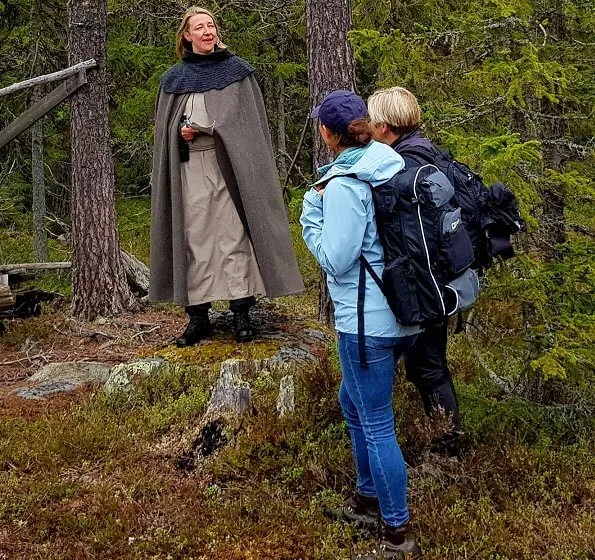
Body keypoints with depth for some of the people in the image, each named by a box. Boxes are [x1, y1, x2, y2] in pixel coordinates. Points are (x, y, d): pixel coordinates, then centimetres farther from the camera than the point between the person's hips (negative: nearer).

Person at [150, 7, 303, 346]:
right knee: (195, 240, 1)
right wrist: (182, 131, -8)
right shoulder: (174, 79, 12)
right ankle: (198, 317, 6)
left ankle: (242, 314, 1)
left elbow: (251, 121, 1)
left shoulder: (237, 71, 7)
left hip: (231, 166, -2)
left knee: (234, 236, -5)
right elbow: (165, 127, 14)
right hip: (191, 168, 2)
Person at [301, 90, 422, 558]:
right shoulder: (391, 166, 6)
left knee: (377, 425, 1)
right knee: (353, 404, 25)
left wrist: (312, 213, -5)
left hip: (367, 321, -9)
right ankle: (370, 498, 39)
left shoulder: (343, 184, -19)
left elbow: (335, 260, -18)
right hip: (402, 313, 9)